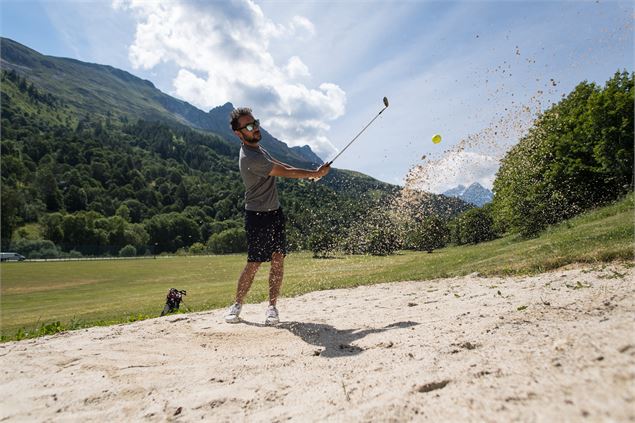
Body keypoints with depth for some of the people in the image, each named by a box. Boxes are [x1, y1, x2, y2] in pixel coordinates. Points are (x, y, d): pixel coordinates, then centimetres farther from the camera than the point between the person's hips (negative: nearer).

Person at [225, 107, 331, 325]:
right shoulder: (250, 158, -22)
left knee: (278, 260, 2)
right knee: (253, 264, -4)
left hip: (275, 212, 8)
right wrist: (314, 174, -5)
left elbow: (278, 164, 22)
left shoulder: (256, 148, 9)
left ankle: (272, 306, 11)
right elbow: (284, 172, -16)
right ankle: (237, 305, 15)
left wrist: (309, 173, 16)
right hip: (258, 216, -8)